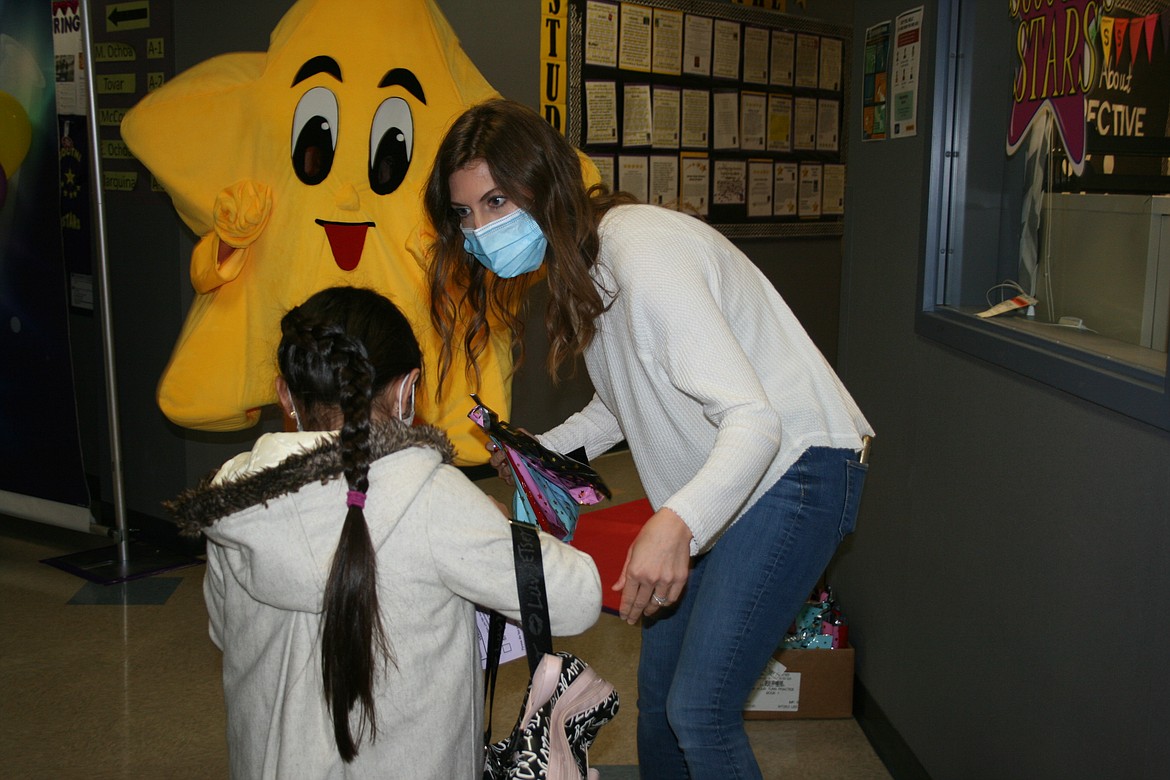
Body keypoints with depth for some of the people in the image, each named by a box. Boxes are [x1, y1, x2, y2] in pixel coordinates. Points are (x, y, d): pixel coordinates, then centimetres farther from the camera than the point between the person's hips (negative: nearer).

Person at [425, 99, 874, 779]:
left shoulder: (641, 248, -25)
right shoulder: (576, 261, 4)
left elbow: (754, 419, -32)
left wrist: (677, 522, -46)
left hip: (797, 465, -9)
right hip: (718, 480, 9)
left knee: (699, 709, -11)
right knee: (658, 680, 15)